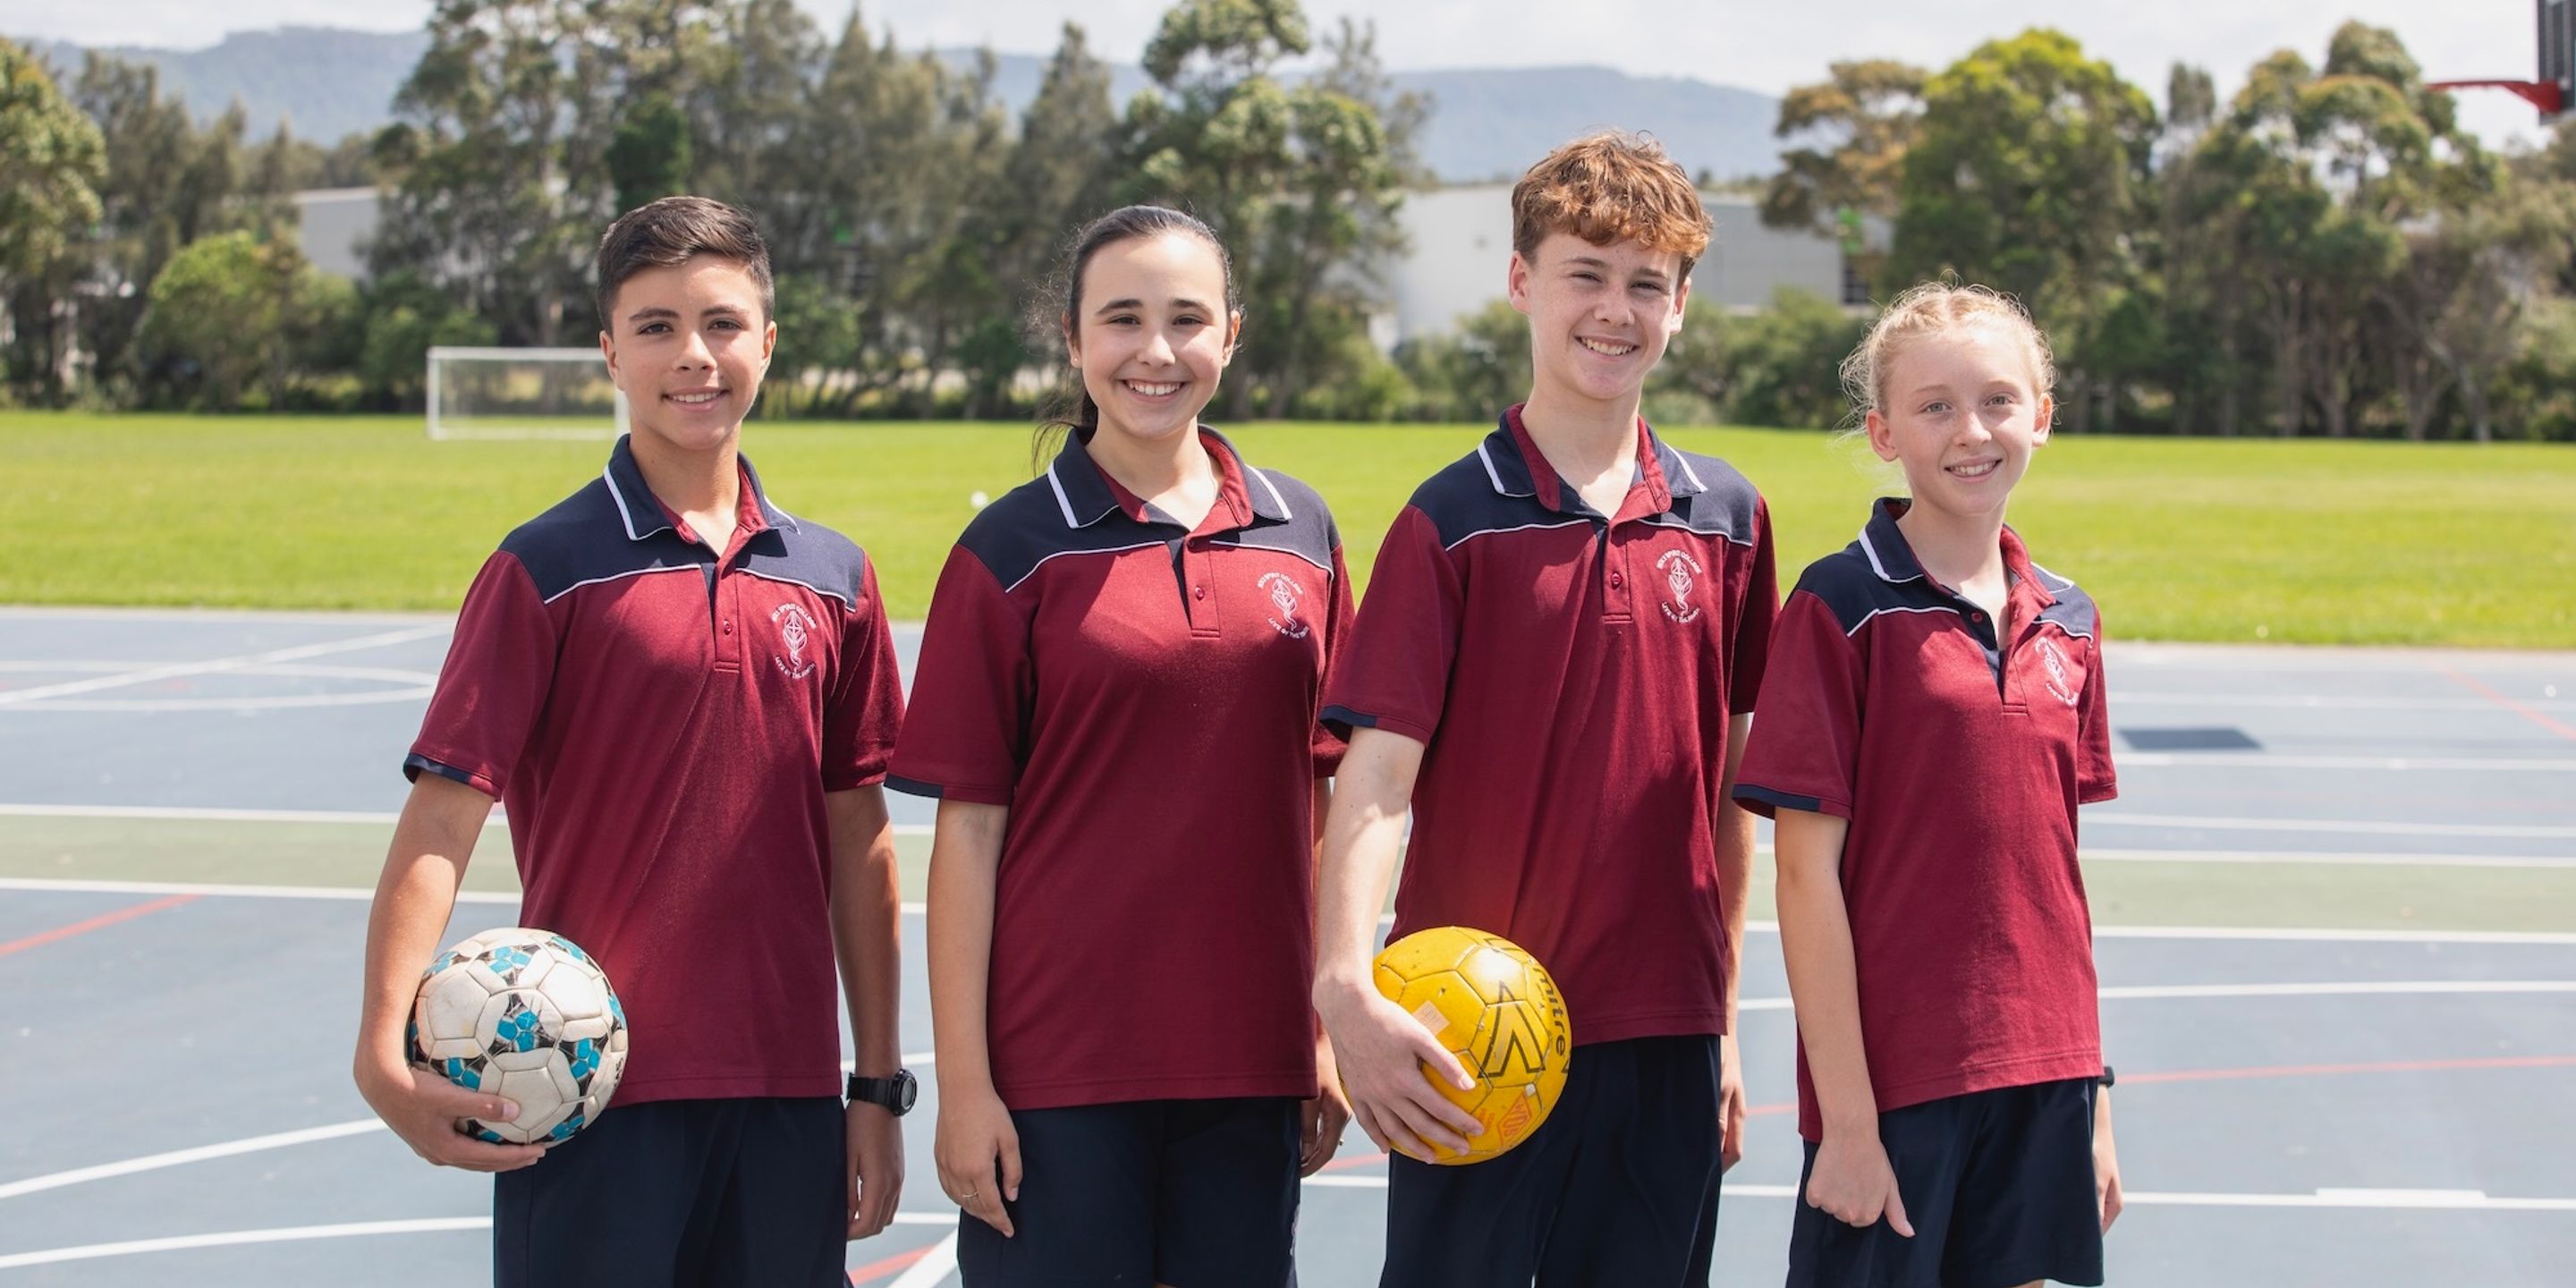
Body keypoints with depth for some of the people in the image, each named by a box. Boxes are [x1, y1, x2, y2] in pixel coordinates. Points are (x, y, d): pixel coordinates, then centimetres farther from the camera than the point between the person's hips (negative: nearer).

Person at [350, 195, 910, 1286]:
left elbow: (858, 837, 12)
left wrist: (878, 1088, 11)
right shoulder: (544, 573, -4)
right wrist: (385, 1049, -22)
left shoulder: (833, 579, 8)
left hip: (787, 1094, 4)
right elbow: (443, 816, -9)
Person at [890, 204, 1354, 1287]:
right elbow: (968, 830, -4)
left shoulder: (1300, 533, 7)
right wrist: (963, 1081, -8)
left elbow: (1326, 800, 12)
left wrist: (1331, 1033, 8)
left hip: (1251, 1065, 3)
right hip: (1057, 1072, -3)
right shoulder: (1013, 549, -3)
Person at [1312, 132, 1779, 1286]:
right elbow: (1376, 774, -12)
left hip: (1665, 1035, 4)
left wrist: (1724, 1021, 13)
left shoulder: (1728, 520, 7)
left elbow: (1731, 788, 13)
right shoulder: (1453, 522, -5)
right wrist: (1345, 986, -27)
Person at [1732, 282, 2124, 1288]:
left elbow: (2056, 869, 13)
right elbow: (1807, 874, -10)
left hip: (2043, 1084, 5)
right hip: (1891, 1084, -5)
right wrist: (1847, 1117, -13)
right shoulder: (1841, 607, -8)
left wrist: (2092, 1103, 12)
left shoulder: (2068, 621, 9)